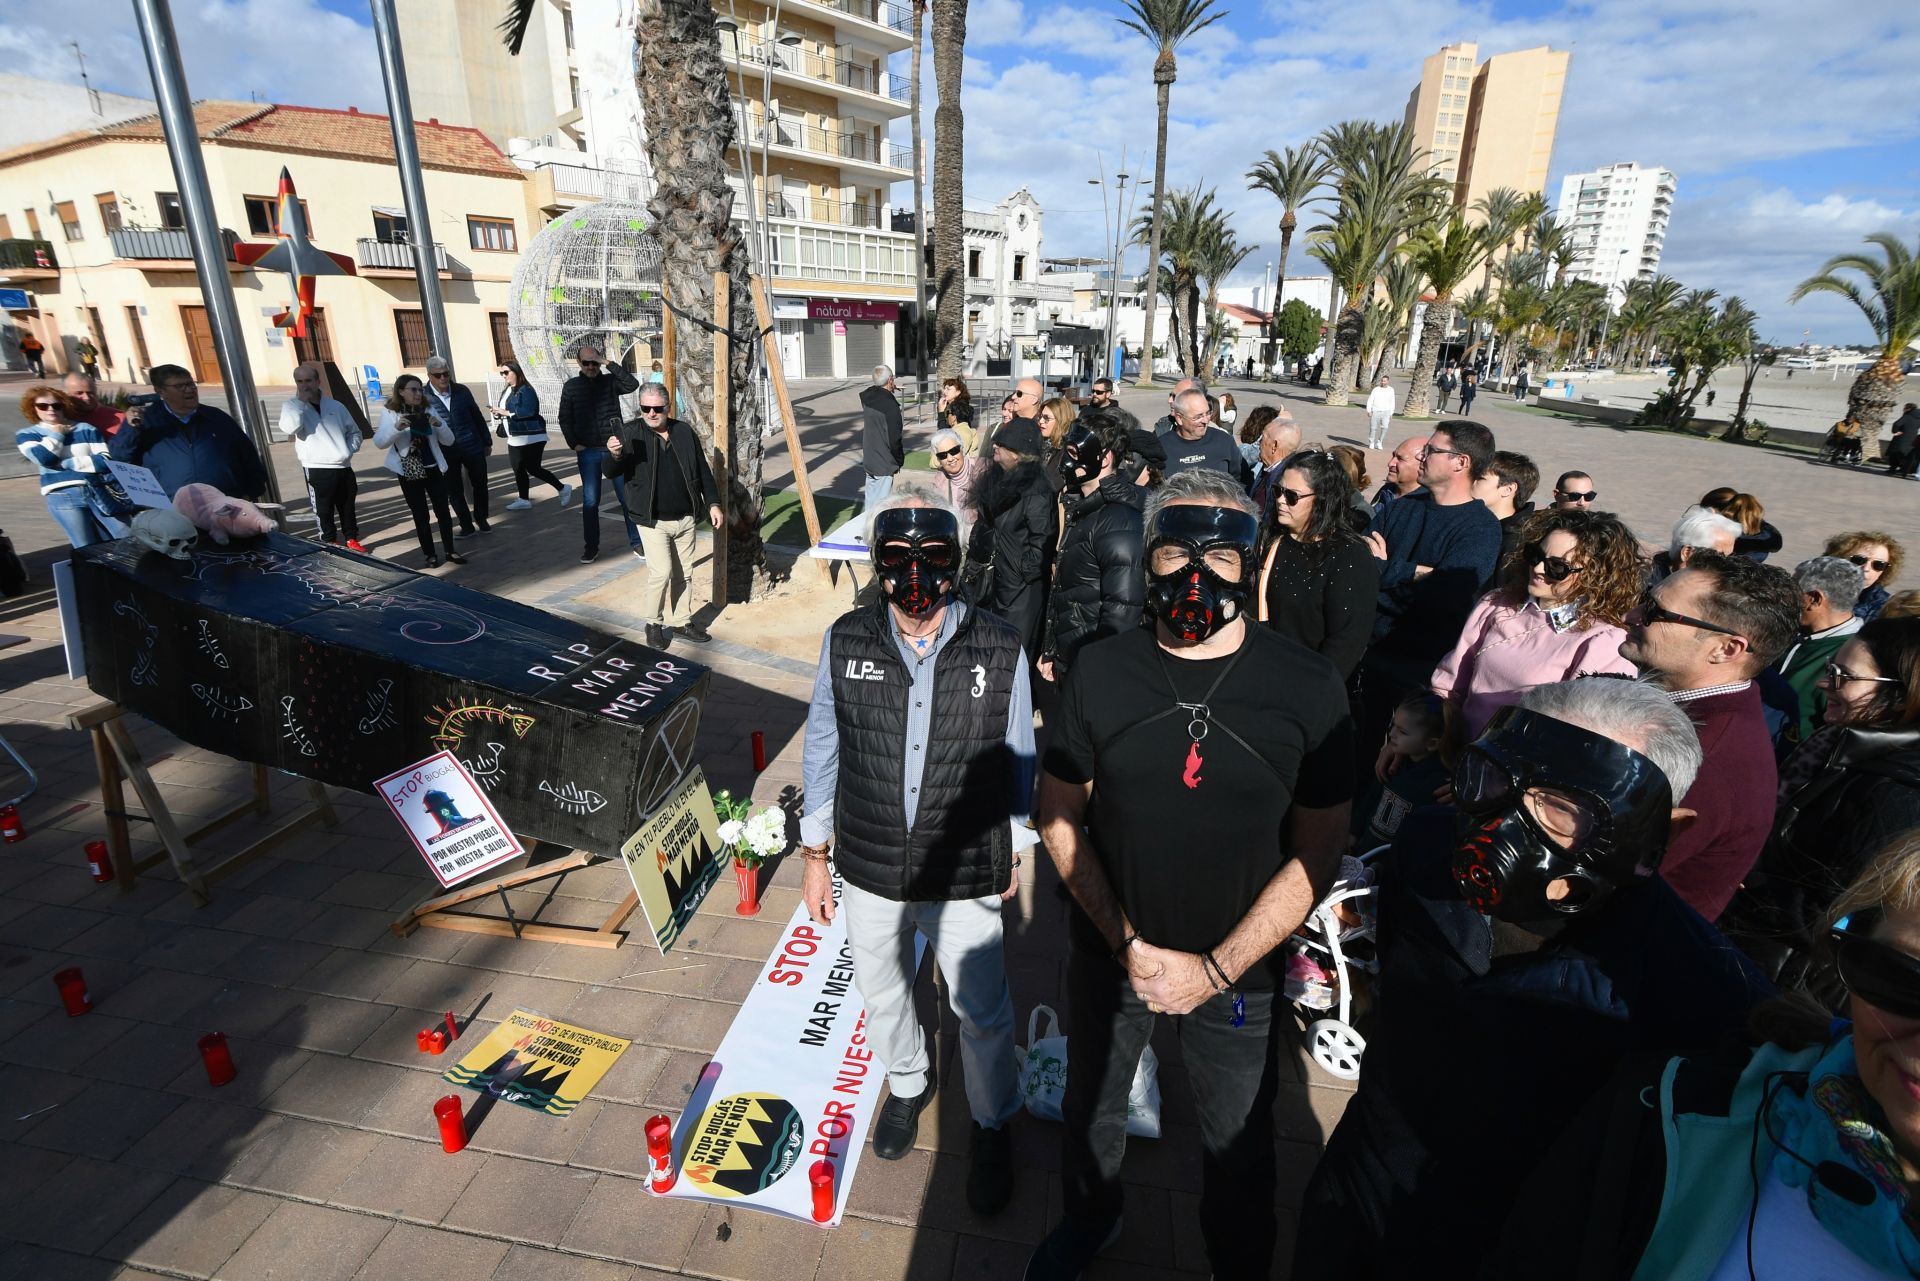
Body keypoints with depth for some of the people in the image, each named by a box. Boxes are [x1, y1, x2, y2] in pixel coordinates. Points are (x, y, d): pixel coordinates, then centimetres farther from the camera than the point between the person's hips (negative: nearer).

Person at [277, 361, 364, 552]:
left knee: (347, 507, 14)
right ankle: (331, 544, 14)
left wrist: (350, 449, 0)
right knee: (324, 511, 3)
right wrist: (300, 401, -15)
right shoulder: (292, 406, -1)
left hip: (344, 468, 3)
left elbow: (354, 431, 18)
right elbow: (289, 428, -22)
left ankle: (352, 540, 27)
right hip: (317, 470, -3)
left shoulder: (335, 405, 9)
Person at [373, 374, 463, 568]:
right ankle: (430, 555, 13)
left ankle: (450, 551, 16)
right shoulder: (390, 413, -4)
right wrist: (396, 427, -28)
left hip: (434, 469, 2)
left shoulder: (429, 410, 4)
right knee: (420, 515, 4)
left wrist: (439, 425, -17)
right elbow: (379, 443, -12)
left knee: (443, 511, 4)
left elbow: (449, 440, 2)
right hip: (409, 473, -2)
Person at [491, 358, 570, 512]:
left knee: (533, 469, -6)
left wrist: (506, 412, -21)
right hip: (515, 438, 9)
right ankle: (524, 499, 18)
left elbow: (528, 411, -24)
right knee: (518, 469, 10)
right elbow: (506, 411, 22)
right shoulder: (507, 391, 15)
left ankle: (562, 489, 8)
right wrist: (498, 413, 0)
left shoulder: (525, 390, -13)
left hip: (530, 437, -9)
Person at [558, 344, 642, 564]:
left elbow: (632, 384, -16)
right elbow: (565, 419, 7)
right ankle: (591, 547, 14)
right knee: (590, 501, 5)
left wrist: (608, 364, -17)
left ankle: (637, 543, 9)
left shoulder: (610, 381, 3)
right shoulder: (571, 386, 5)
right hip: (588, 451, 1)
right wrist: (574, 444, -2)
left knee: (627, 497, 1)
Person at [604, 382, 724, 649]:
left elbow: (703, 471, 11)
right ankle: (652, 622, 9)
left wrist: (713, 504, 6)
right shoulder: (631, 434, -7)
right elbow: (610, 473, -14)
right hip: (652, 521, -4)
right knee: (662, 572, -14)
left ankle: (681, 621, 30)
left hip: (685, 519, 4)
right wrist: (614, 455, -36)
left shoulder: (684, 432, 3)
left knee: (684, 574, 12)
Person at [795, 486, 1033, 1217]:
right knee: (882, 993, 26)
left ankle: (992, 1125, 47)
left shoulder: (1000, 651, -16)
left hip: (967, 878, -2)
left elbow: (1017, 762, -3)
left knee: (983, 1012, 17)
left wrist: (1015, 851, 6)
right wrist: (814, 854, 4)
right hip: (868, 870, 2)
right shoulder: (846, 642, -11)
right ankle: (907, 1084, 58)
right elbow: (823, 750, -1)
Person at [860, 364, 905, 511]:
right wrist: (899, 460, -6)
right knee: (881, 501, -2)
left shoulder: (867, 398, 5)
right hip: (884, 463, -8)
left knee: (871, 498, 18)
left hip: (869, 459, 8)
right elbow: (894, 437, -18)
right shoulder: (890, 404, -20)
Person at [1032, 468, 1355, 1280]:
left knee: (1238, 1149, 20)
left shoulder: (1306, 688, -16)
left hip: (1239, 974, -1)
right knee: (1090, 1106, 26)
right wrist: (1125, 940, -14)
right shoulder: (1098, 673, -12)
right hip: (1108, 957, 2)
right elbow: (1060, 816, -6)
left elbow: (1317, 852, -12)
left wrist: (1217, 968, -16)